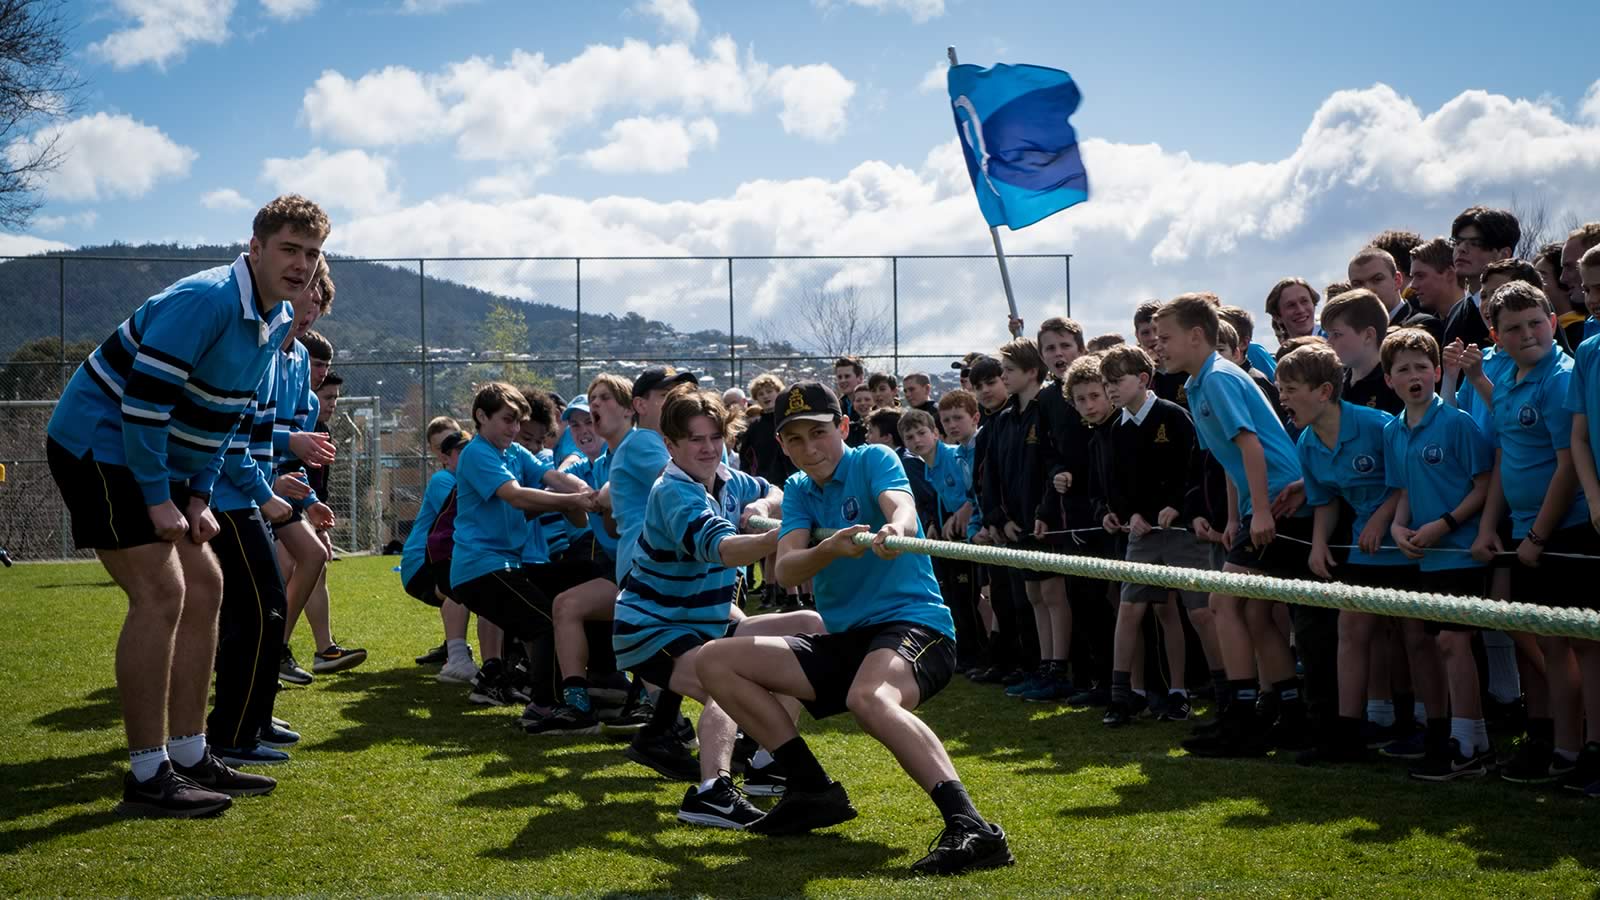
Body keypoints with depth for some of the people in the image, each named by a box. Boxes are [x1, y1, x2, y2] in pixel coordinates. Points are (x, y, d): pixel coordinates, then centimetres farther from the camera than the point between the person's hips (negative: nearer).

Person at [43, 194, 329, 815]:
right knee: (161, 594, -15)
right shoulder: (204, 301, -24)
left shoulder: (277, 321, 6)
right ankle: (147, 775, -8)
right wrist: (159, 500, -21)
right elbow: (143, 398, -26)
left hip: (157, 457, 10)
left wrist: (198, 497, 7)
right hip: (98, 444, -10)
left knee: (203, 588, 8)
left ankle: (190, 756, 15)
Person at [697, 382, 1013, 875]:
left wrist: (895, 531, -51)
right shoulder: (798, 491, 11)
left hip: (913, 625, -7)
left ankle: (971, 829, -48)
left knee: (868, 696, -41)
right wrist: (830, 549, -29)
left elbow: (903, 511, -26)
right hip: (842, 640, 7)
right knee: (716, 660, 2)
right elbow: (785, 570, -6)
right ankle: (815, 791, 1)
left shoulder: (873, 461, -4)